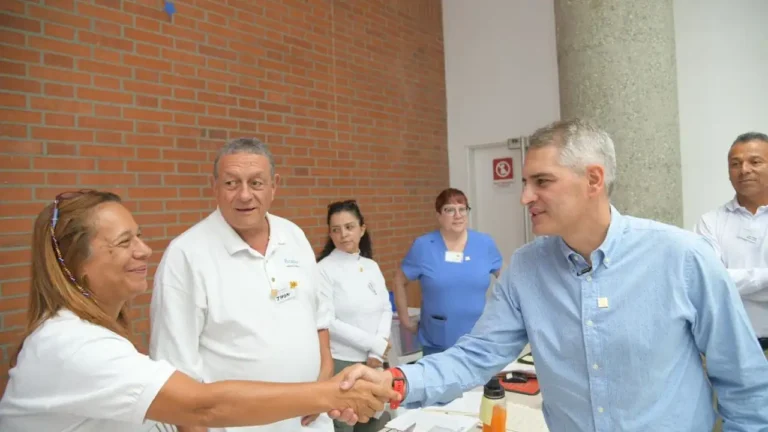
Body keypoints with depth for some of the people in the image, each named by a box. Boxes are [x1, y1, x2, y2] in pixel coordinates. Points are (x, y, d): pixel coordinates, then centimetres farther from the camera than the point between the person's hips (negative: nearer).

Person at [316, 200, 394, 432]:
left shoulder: (372, 266, 7)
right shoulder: (325, 269, -10)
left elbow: (386, 310, 6)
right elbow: (327, 321, -14)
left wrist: (377, 353, -7)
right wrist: (373, 344, -13)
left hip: (373, 361, 5)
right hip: (341, 362, -5)